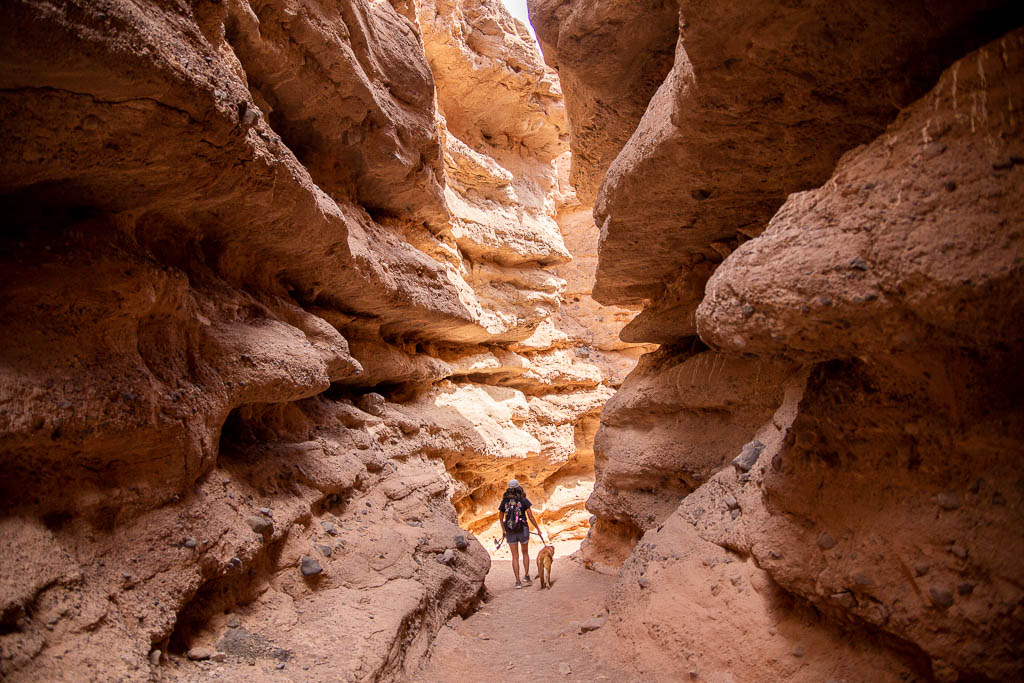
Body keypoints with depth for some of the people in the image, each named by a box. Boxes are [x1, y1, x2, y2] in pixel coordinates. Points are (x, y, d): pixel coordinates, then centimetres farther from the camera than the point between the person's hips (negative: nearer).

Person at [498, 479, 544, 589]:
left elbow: (500, 518, 10)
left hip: (510, 532, 1)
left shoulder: (504, 501, 2)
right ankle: (526, 576, 12)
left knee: (515, 557, 9)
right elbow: (530, 517, -9)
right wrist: (538, 529, 0)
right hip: (523, 530, -1)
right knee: (525, 553, 20)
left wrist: (503, 530, 25)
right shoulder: (523, 500, -6)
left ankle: (518, 581, 4)